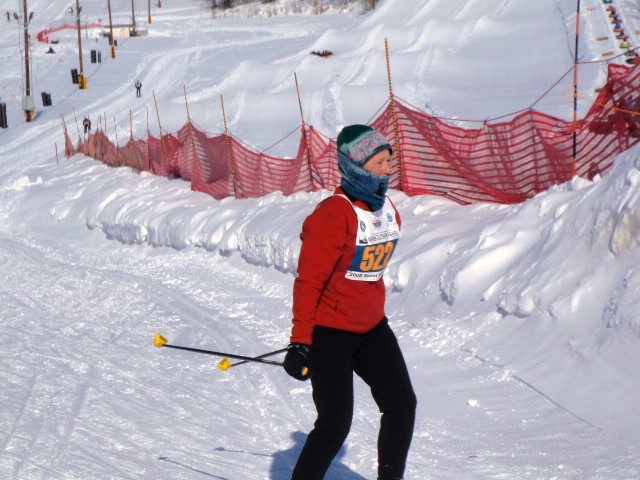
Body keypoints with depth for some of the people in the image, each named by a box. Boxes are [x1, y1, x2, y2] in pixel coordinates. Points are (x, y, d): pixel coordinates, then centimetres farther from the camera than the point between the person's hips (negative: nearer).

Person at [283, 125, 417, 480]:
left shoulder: (386, 209, 5)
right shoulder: (333, 214, -20)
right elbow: (309, 280, -19)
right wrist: (300, 341, -20)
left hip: (370, 328, 8)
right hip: (328, 330, -8)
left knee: (402, 405, 4)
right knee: (335, 424, -8)